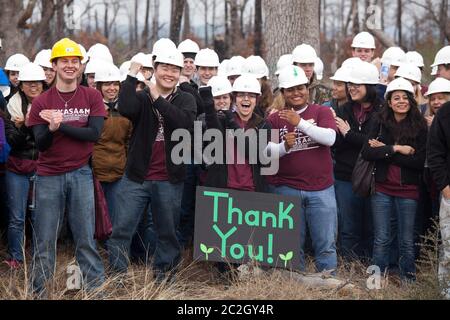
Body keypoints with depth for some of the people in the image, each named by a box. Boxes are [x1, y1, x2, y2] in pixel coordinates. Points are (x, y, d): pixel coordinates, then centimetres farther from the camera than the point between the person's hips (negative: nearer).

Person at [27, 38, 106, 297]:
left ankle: (96, 288, 10)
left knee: (86, 237, 4)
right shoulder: (42, 102, 3)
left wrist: (61, 125, -15)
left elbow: (94, 133, -9)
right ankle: (39, 292, 13)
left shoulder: (92, 97, 3)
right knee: (44, 239, 4)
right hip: (49, 176, 0)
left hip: (81, 173, 0)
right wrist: (51, 128, -25)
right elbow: (40, 144, -4)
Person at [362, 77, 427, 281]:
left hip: (408, 191, -1)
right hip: (382, 189, 1)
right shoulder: (380, 125, 4)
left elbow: (420, 162, -12)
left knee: (407, 241, 6)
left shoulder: (420, 127, -2)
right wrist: (395, 149, -17)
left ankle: (408, 280, 18)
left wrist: (384, 151, -12)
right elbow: (366, 153, -7)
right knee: (381, 239, 6)